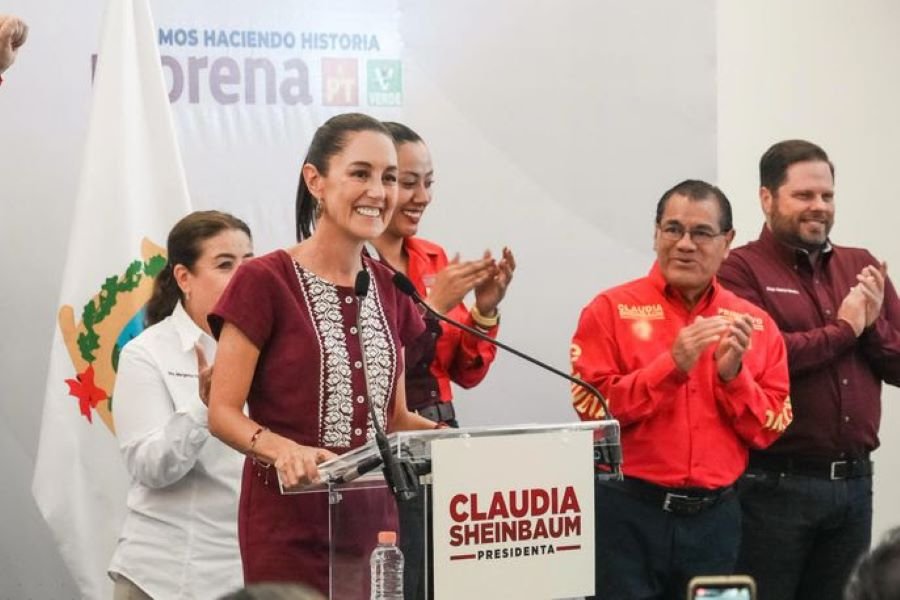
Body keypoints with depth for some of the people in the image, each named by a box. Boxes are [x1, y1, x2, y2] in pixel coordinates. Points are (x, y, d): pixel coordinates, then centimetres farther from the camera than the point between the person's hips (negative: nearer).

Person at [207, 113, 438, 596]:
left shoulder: (389, 289, 10)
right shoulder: (264, 282, -7)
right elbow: (222, 413, -10)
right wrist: (283, 448, -28)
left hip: (373, 521, 5)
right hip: (289, 525, -5)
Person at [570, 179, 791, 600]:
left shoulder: (754, 324, 6)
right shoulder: (612, 310, -3)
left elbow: (770, 430, 5)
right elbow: (591, 409, -11)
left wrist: (733, 373, -11)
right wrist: (671, 366, -19)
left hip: (714, 517, 3)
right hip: (626, 512, -3)